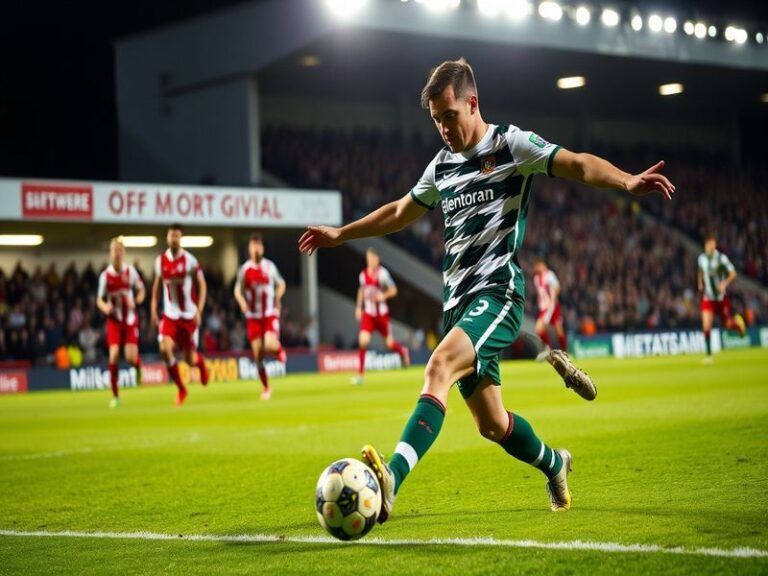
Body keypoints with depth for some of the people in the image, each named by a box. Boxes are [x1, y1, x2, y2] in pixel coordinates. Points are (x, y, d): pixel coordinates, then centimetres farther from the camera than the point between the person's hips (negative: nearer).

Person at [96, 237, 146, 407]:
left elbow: (141, 290, 9)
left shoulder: (131, 271, -4)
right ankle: (115, 396, -1)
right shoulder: (105, 275, -6)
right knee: (113, 356, -13)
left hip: (130, 319, 0)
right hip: (114, 319, 0)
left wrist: (136, 302, -12)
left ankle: (138, 366, 30)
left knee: (131, 357, -10)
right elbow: (99, 299, 1)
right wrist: (104, 307, -22)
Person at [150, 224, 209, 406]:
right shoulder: (160, 261, 2)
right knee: (165, 349, -19)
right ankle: (181, 389, -2)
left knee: (190, 359, 0)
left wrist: (199, 311, -15)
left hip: (189, 315, -3)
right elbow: (157, 285, 15)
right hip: (169, 315, 3)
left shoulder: (190, 260, -10)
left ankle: (201, 363, 41)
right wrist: (153, 309, 8)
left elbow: (202, 285, -6)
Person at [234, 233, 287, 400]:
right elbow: (238, 289, 11)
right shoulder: (244, 269, 1)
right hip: (253, 316, 1)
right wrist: (242, 301, -10)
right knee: (257, 354, -2)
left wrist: (278, 298, -7)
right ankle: (266, 388, 14)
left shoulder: (270, 266, 1)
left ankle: (279, 349, 15)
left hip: (270, 313, -1)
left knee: (270, 345, -23)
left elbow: (281, 284, 12)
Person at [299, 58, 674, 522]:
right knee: (491, 423, 10)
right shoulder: (442, 166, 18)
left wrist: (627, 181, -32)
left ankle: (392, 480, -45)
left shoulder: (511, 144, -1)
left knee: (439, 367, -31)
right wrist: (341, 234, 42)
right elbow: (400, 212, 34)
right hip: (458, 303, 7)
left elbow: (579, 165, -13)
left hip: (497, 295, -7)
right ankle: (554, 464, 38)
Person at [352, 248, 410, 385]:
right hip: (368, 313, 3)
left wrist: (383, 295, -24)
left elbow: (393, 290, -7)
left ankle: (403, 351, 42)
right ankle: (360, 374, -10)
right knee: (363, 340, -15)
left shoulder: (383, 273, -12)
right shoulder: (363, 274, 2)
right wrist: (358, 307, 14)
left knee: (389, 343, 5)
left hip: (382, 313, -3)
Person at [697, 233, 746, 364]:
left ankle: (737, 321, 43)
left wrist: (725, 283, -24)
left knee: (727, 325, 6)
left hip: (721, 297, -2)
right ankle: (709, 354, -5)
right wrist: (700, 284, 4)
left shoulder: (721, 258, -12)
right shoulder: (701, 258, 1)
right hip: (707, 298, 2)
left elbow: (733, 274, -8)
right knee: (706, 326, -11)